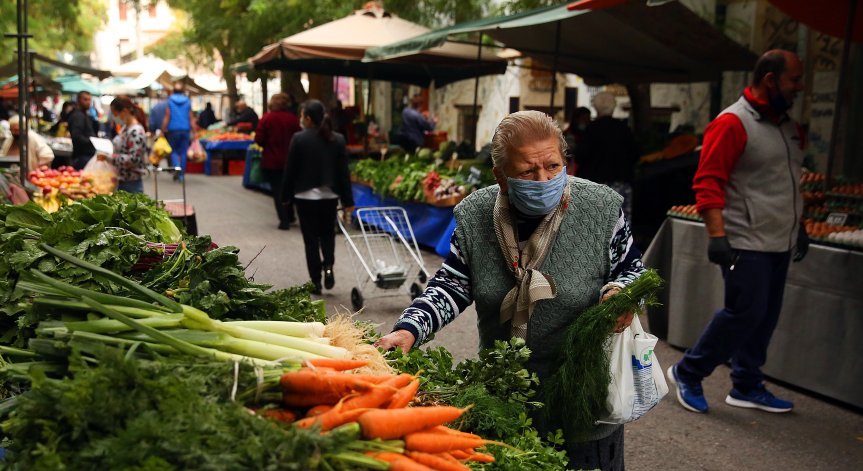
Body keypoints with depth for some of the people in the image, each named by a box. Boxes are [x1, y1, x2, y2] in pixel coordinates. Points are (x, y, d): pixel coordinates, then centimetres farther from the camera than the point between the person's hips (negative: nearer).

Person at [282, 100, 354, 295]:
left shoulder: (299, 139, -10)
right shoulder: (337, 139, -1)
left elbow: (290, 170, -6)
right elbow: (343, 171, 1)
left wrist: (287, 195, 5)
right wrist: (347, 200, 5)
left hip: (305, 196, -3)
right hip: (330, 196, 3)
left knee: (311, 239, 7)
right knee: (327, 234, 20)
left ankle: (316, 281, 9)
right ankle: (328, 267, -1)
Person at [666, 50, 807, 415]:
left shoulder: (788, 126, 15)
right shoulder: (733, 123, -12)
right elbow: (708, 182, -17)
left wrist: (799, 227, 24)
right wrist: (717, 235, -23)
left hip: (779, 243, 8)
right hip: (746, 243, -8)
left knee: (764, 317, 10)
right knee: (744, 313, -9)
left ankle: (747, 386, 22)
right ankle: (687, 373, 8)